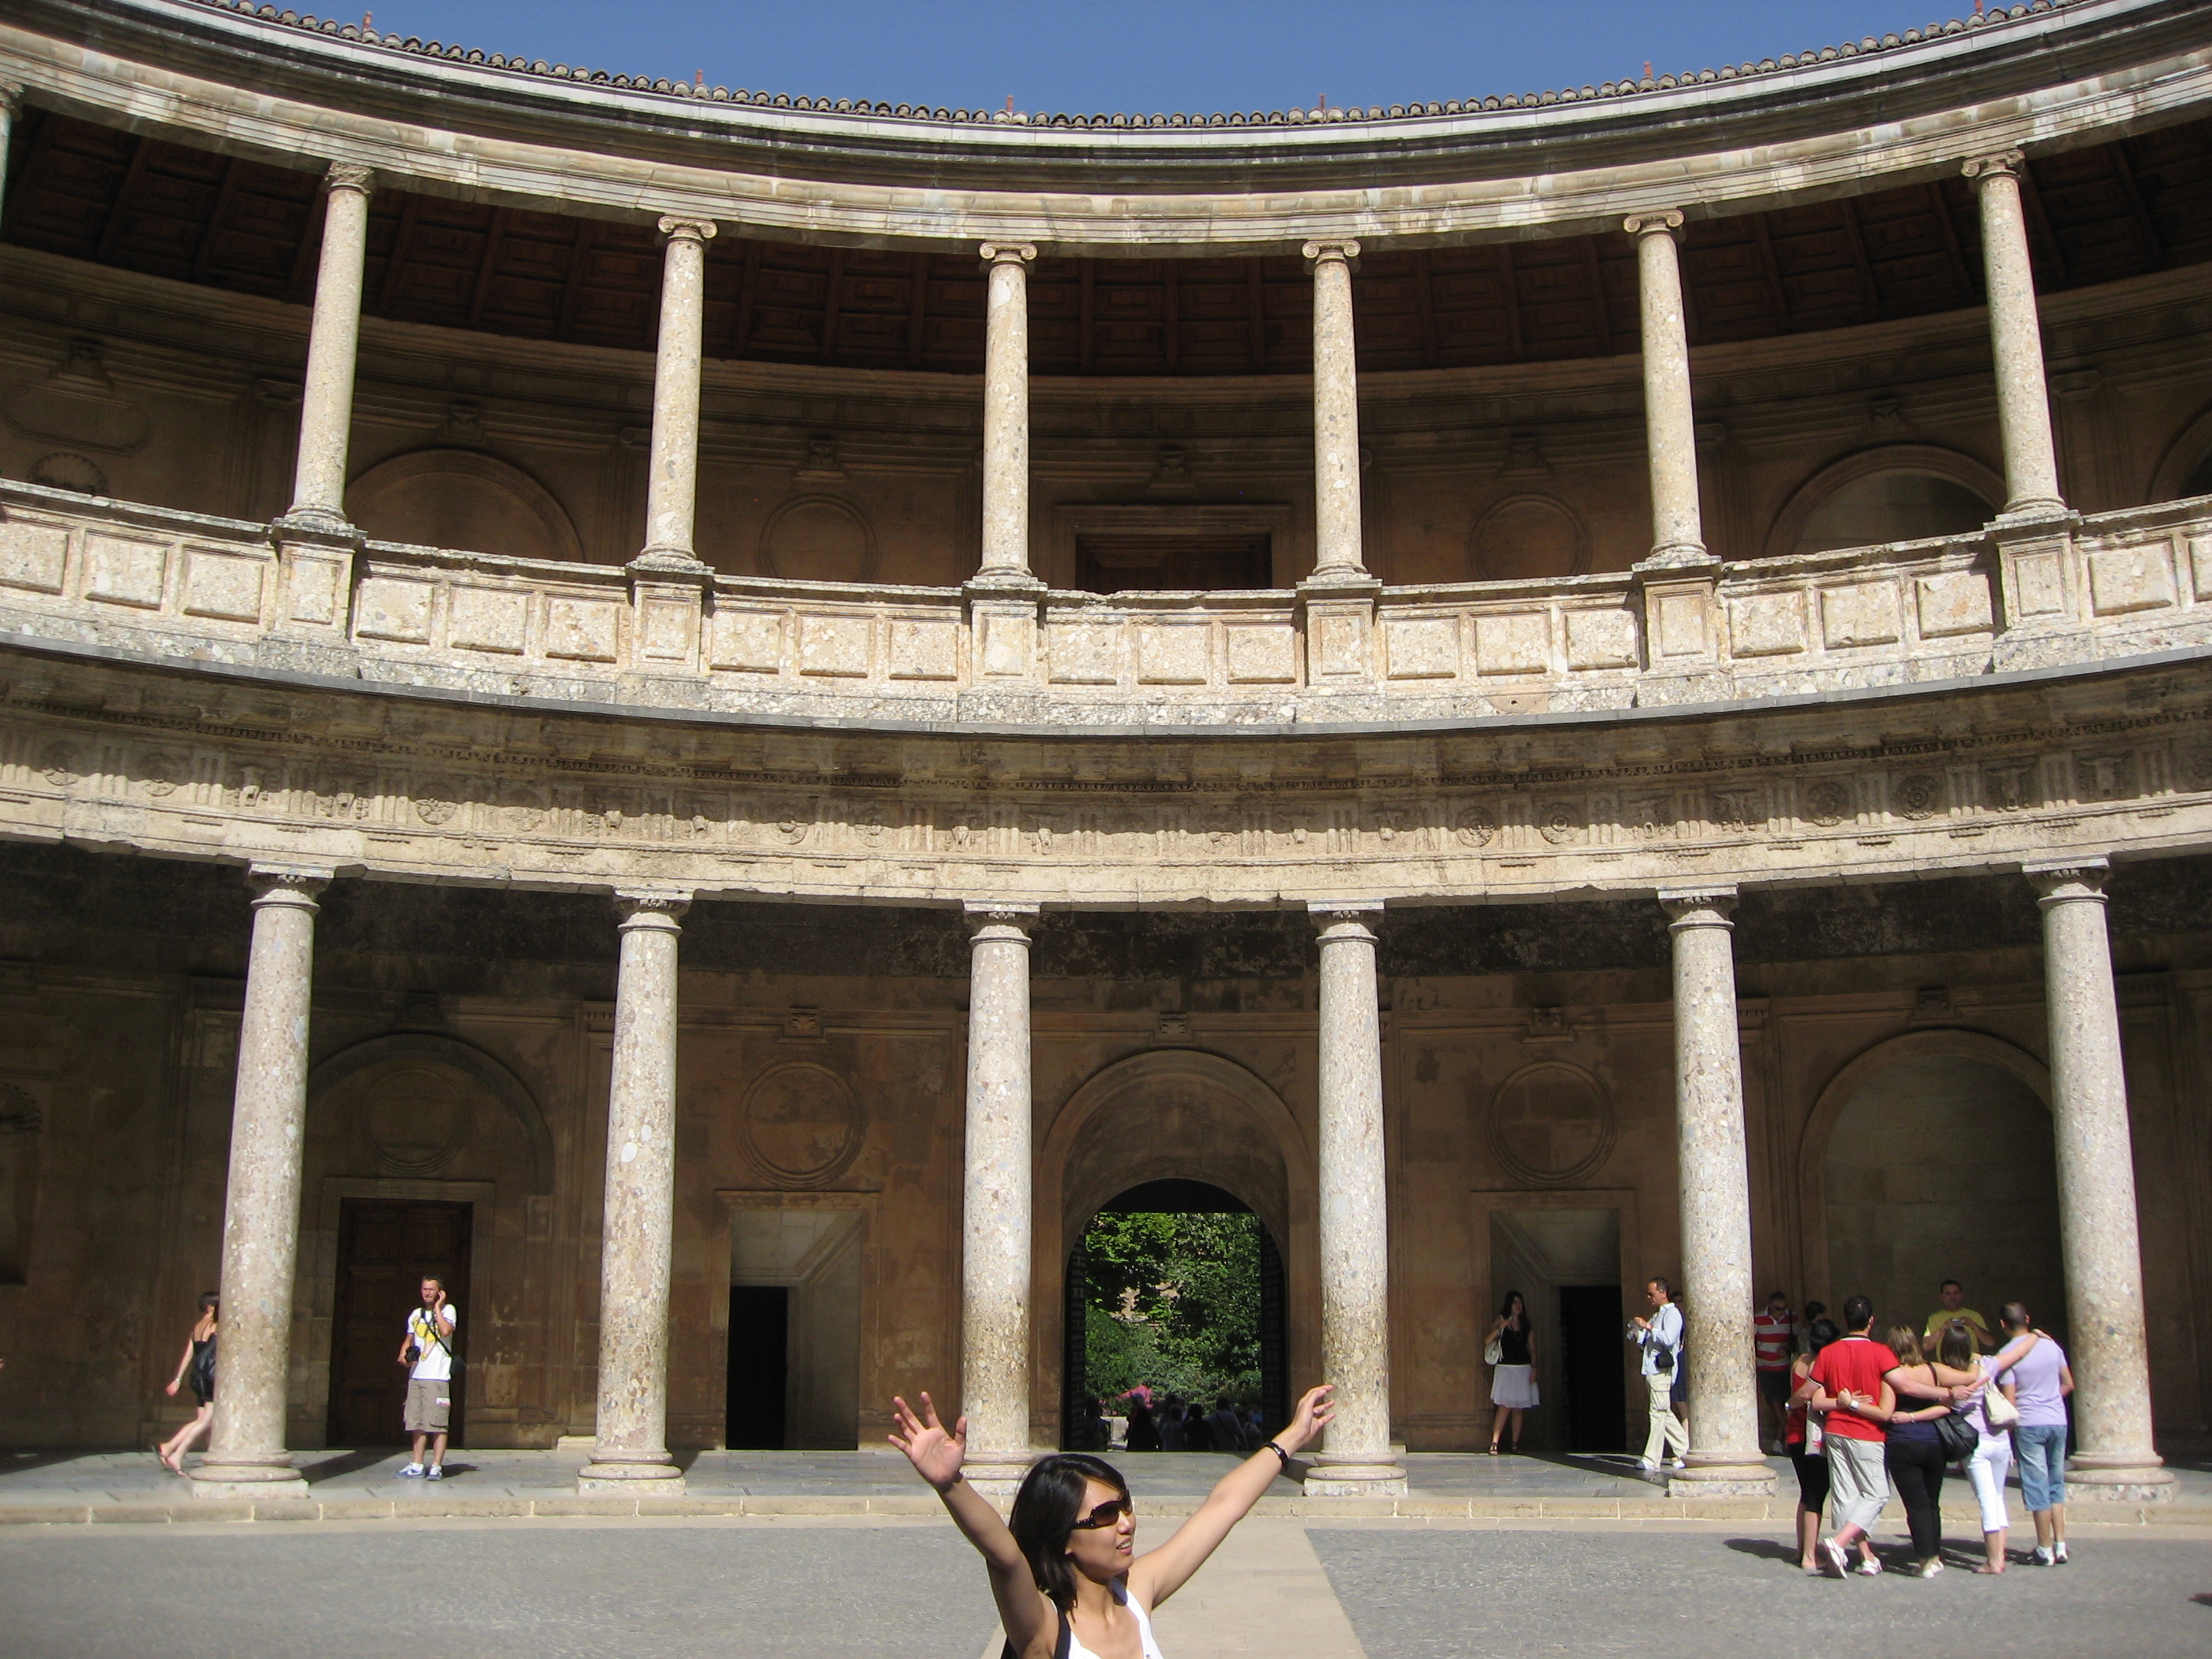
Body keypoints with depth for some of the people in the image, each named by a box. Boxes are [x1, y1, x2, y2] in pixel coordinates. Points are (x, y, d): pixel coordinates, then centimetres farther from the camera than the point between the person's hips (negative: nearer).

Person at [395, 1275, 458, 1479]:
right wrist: (403, 1355, 6)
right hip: (416, 1375, 6)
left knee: (437, 1424, -7)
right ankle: (417, 1466, 15)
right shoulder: (415, 1314, 16)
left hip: (437, 1377, -6)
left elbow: (446, 1331, -20)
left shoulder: (448, 1310, -1)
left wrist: (438, 1308, -11)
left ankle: (436, 1466, -4)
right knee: (417, 1424, 8)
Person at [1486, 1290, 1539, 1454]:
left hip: (1524, 1369, 4)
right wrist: (1499, 1328, -19)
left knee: (1519, 1408, 3)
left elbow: (1532, 1349, 11)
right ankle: (1494, 1443, -15)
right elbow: (1487, 1342, -6)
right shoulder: (1500, 1321, 2)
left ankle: (1516, 1443, 8)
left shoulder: (1527, 1326, 12)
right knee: (1505, 1406, -13)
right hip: (1505, 1368, -4)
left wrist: (1533, 1369, 0)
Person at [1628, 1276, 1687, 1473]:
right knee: (1664, 1413, 11)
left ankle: (1652, 1461, -11)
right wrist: (1637, 1334, 7)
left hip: (1661, 1370, -10)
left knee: (1658, 1413, -9)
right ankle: (1685, 1452, 17)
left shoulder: (1672, 1313, -6)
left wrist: (1648, 1326, -16)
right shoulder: (1657, 1315, 23)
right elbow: (1645, 1343, 26)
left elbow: (1668, 1339, -22)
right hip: (1651, 1370, 10)